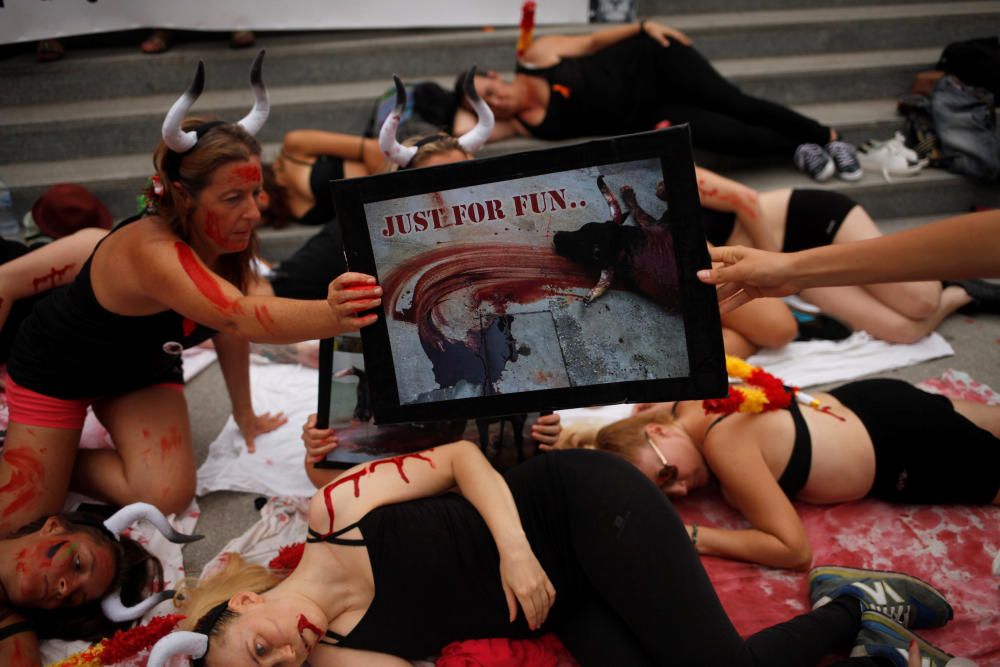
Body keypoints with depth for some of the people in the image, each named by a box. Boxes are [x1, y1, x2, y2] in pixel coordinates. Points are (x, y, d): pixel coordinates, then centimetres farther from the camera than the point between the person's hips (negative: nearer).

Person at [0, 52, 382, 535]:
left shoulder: (226, 243, -18)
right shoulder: (152, 251, -41)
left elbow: (231, 325, -4)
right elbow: (240, 317, -57)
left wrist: (244, 414, 0)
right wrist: (333, 316, -74)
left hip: (143, 366, 6)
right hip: (56, 367, -5)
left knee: (167, 498, -14)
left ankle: (62, 458, 14)